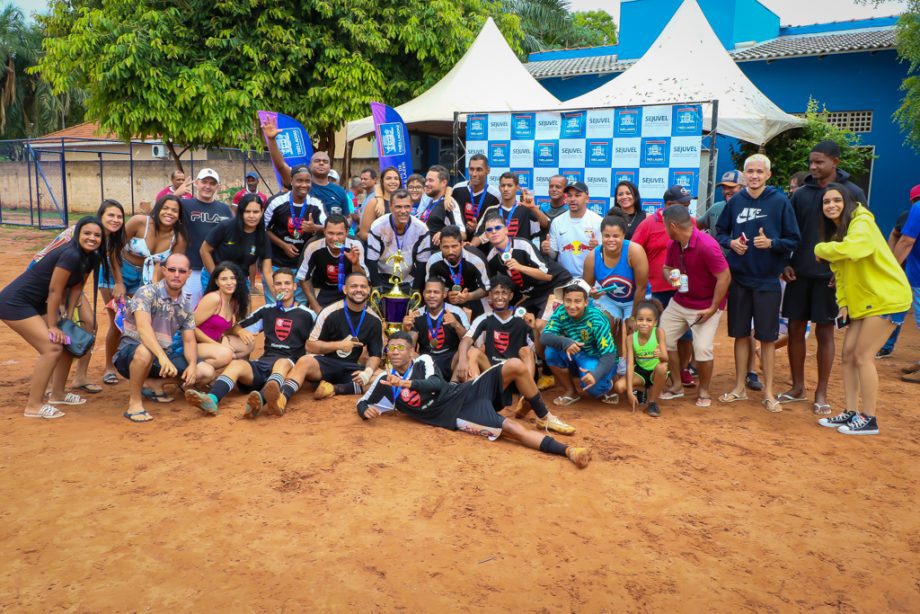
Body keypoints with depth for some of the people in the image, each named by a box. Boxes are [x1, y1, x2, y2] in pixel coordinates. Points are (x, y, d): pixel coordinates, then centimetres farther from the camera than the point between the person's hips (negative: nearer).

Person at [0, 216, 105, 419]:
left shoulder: (91, 258, 1)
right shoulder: (70, 255, -26)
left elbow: (76, 288, 9)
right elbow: (54, 291, -22)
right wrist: (53, 327, -14)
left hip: (37, 303, 10)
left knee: (67, 342, 10)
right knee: (52, 347, -16)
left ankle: (57, 394, 25)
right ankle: (33, 406, -7)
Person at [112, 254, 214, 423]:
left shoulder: (186, 305, 6)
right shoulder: (147, 293, -14)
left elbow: (189, 340, 5)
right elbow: (143, 328, -29)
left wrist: (192, 365, -16)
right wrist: (162, 357, -43)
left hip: (164, 356, 6)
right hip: (131, 353, -6)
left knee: (206, 372, -8)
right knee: (145, 352, -41)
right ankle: (134, 402, -19)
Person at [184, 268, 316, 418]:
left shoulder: (307, 315, 10)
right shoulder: (266, 310, 19)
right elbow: (238, 328, 22)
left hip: (290, 366, -3)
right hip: (264, 362, 4)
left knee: (283, 363, -38)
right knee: (237, 364, -26)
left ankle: (261, 400, -68)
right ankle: (211, 399, -55)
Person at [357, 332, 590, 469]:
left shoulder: (423, 361, 5)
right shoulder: (384, 381, 5)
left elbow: (436, 384, -13)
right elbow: (362, 403, 11)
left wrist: (408, 383, -26)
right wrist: (365, 410, -13)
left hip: (466, 392, 3)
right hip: (457, 417, -3)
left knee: (515, 366, -19)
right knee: (514, 429, -25)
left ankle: (544, 416, -2)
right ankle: (569, 451, -31)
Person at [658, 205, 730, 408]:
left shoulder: (707, 245, -26)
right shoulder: (674, 245, -4)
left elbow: (725, 278, -23)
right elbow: (667, 268, 13)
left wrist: (713, 308, -20)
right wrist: (670, 276, -13)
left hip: (705, 306, -7)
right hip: (679, 302, 7)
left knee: (703, 349, -13)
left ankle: (704, 390, 12)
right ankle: (677, 385, 20)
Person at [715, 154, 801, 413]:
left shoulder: (780, 202, -6)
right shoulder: (735, 201, 2)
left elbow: (793, 240, -3)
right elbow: (720, 231, 12)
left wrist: (771, 243, -21)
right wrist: (730, 242, -8)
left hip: (768, 280, -2)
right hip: (739, 277, 2)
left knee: (767, 337, 4)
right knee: (741, 334, 10)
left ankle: (768, 392, 16)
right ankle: (740, 387, 22)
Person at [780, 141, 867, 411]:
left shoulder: (852, 193, -2)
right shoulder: (801, 194, 6)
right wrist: (785, 263, -1)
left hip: (830, 275, -3)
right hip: (799, 273, 3)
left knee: (824, 332, 4)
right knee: (795, 328, 6)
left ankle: (821, 392, 15)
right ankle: (798, 387, 19)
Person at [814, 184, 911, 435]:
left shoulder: (861, 222, -16)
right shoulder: (835, 230, 10)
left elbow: (851, 249, -38)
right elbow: (840, 272, 10)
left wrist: (821, 249, -20)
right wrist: (843, 304, 0)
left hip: (887, 298, -8)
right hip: (862, 300, 9)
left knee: (863, 356, -8)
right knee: (847, 354, 5)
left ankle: (869, 419, 3)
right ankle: (851, 413, 14)